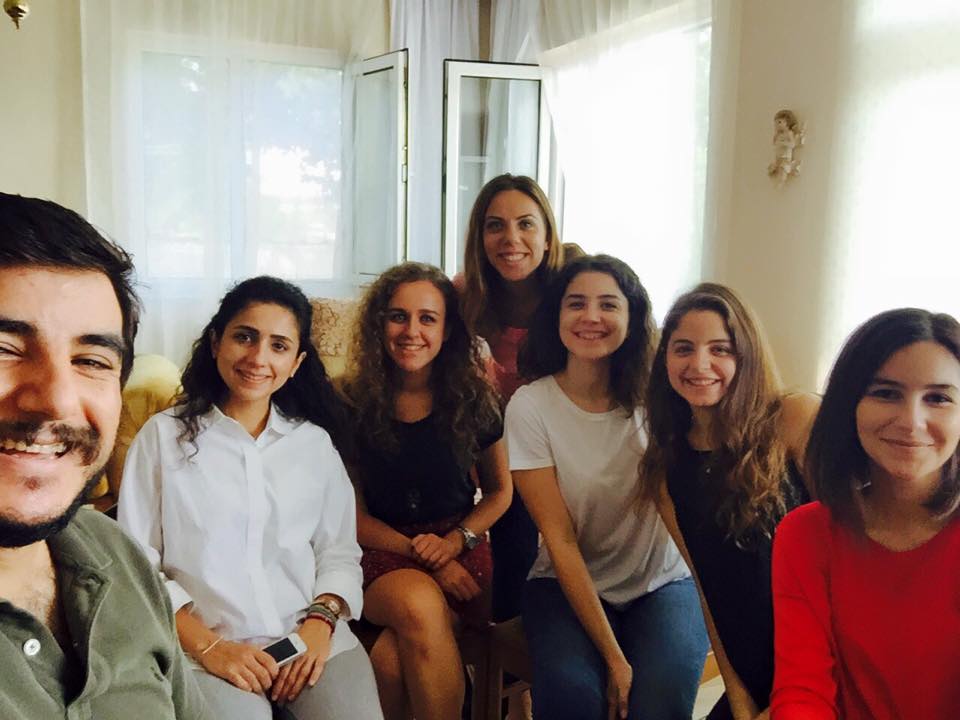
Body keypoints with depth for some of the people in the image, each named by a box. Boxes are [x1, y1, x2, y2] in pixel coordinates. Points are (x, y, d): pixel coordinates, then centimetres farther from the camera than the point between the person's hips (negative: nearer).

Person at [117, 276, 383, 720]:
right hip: (206, 647, -2)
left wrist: (320, 622, -7)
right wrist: (206, 645, -11)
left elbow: (339, 551, 11)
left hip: (316, 639, 3)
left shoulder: (315, 442, 12)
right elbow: (136, 564, 0)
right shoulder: (163, 436, 3)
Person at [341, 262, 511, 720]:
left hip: (461, 551, 0)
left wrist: (455, 541, -7)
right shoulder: (354, 403, -2)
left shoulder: (472, 399, 1)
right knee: (419, 604, -35)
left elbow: (500, 490, 11)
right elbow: (352, 512, 1)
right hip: (383, 555, 0)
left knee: (392, 656, -30)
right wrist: (421, 553, -11)